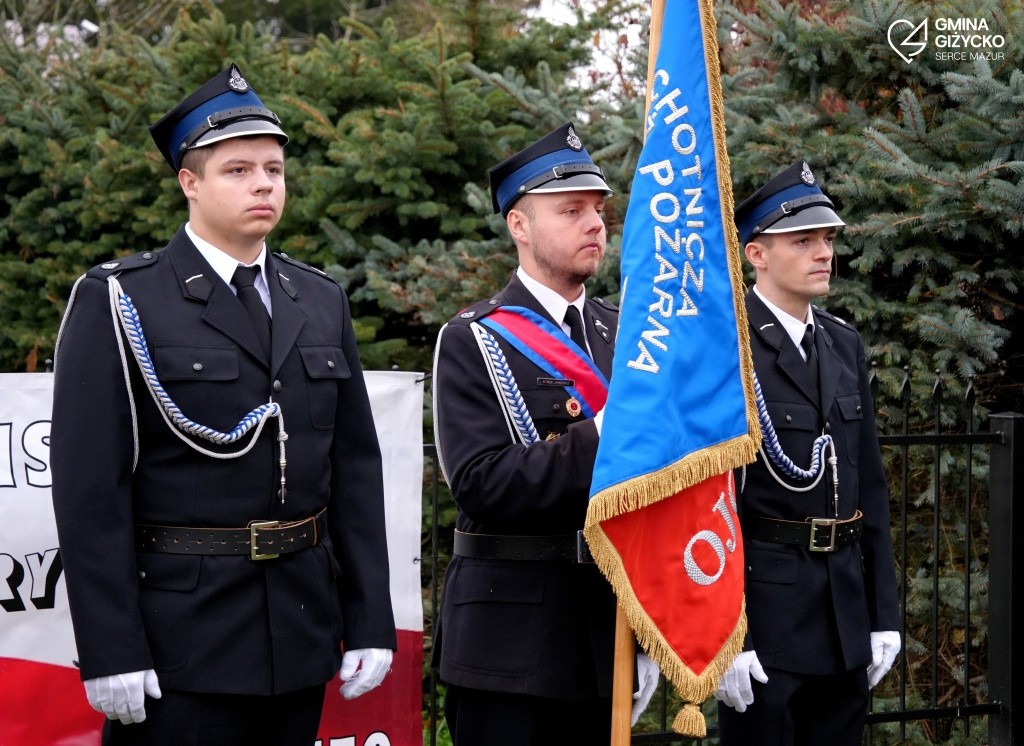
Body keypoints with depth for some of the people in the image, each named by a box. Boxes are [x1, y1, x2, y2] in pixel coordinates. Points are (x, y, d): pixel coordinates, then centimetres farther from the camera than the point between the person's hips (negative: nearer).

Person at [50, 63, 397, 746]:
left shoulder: (322, 302, 12)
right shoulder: (119, 303, -5)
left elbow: (355, 466, 11)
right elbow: (90, 485, -10)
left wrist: (371, 621, 5)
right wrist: (110, 652, -15)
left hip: (301, 636, 5)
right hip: (177, 646, -5)